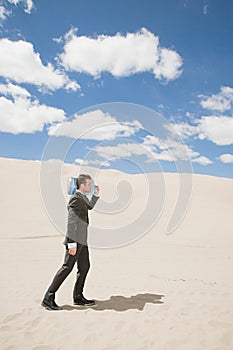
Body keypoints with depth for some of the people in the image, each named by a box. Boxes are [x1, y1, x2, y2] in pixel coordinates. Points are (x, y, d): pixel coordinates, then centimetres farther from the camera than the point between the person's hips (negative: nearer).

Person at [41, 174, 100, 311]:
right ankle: (48, 298, 3)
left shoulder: (82, 197, 12)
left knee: (84, 266, 12)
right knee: (67, 267, -7)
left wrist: (96, 195, 18)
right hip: (75, 239, -10)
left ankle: (78, 297, 23)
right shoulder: (75, 198, -16)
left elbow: (90, 207, 33)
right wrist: (72, 243, -24)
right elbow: (71, 222, -21)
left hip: (82, 239, 10)